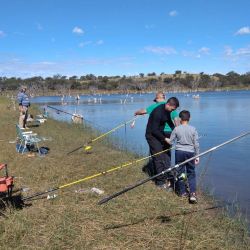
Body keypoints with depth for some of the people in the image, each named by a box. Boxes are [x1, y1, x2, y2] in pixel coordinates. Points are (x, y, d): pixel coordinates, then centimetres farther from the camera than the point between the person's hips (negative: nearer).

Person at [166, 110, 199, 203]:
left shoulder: (176, 129, -4)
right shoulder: (193, 129, -2)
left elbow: (170, 142, 2)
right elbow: (196, 144, -1)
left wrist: (165, 139, 24)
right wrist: (197, 156, 8)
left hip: (179, 152, 0)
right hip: (190, 153, 1)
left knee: (180, 172, 11)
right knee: (191, 174, 8)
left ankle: (182, 192, 19)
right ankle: (192, 193, -3)